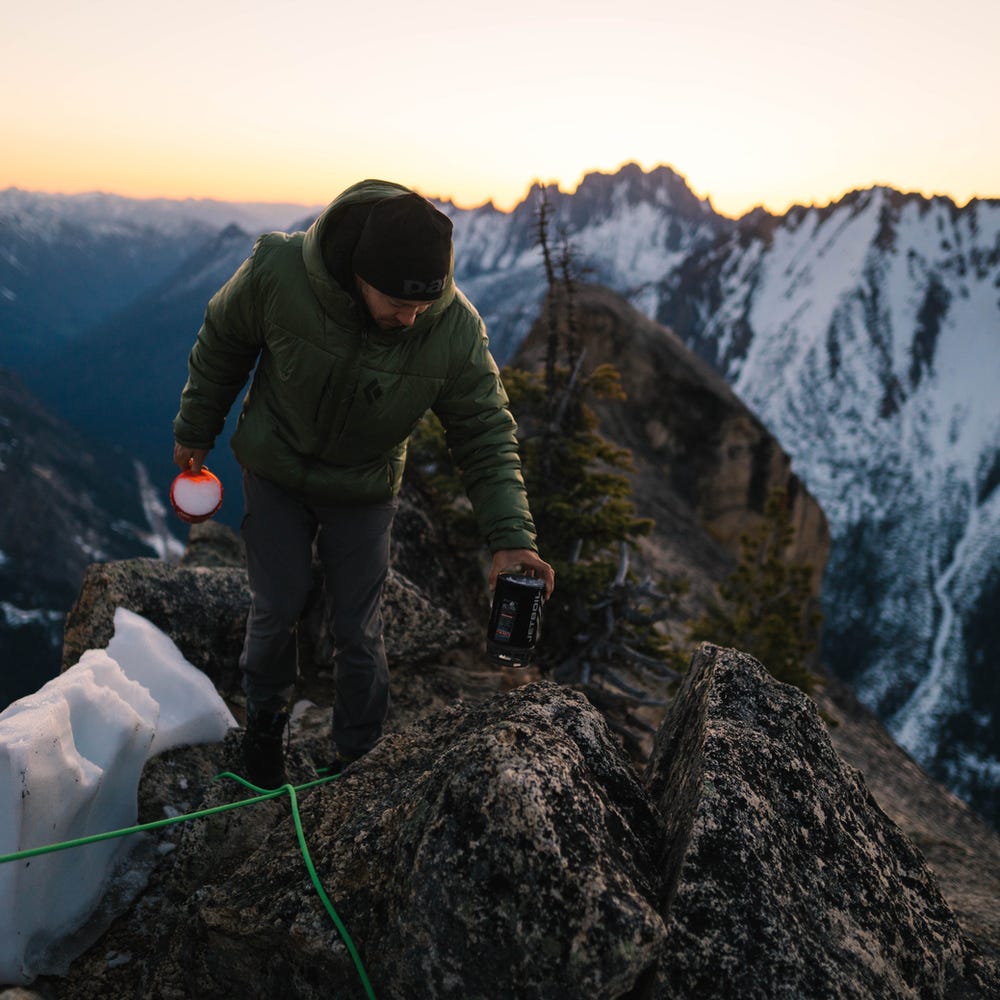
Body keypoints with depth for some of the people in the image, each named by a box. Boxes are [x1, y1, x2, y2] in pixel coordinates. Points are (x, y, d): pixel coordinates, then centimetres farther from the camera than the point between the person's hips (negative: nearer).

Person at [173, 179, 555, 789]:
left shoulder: (458, 329, -28)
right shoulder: (277, 270, -30)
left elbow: (486, 433, -18)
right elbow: (222, 343, -9)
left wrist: (511, 537, -30)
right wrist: (195, 431, 3)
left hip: (364, 491, 0)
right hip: (276, 474, 0)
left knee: (359, 630, 6)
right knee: (278, 608, 8)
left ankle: (357, 753, 31)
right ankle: (264, 723, 39)